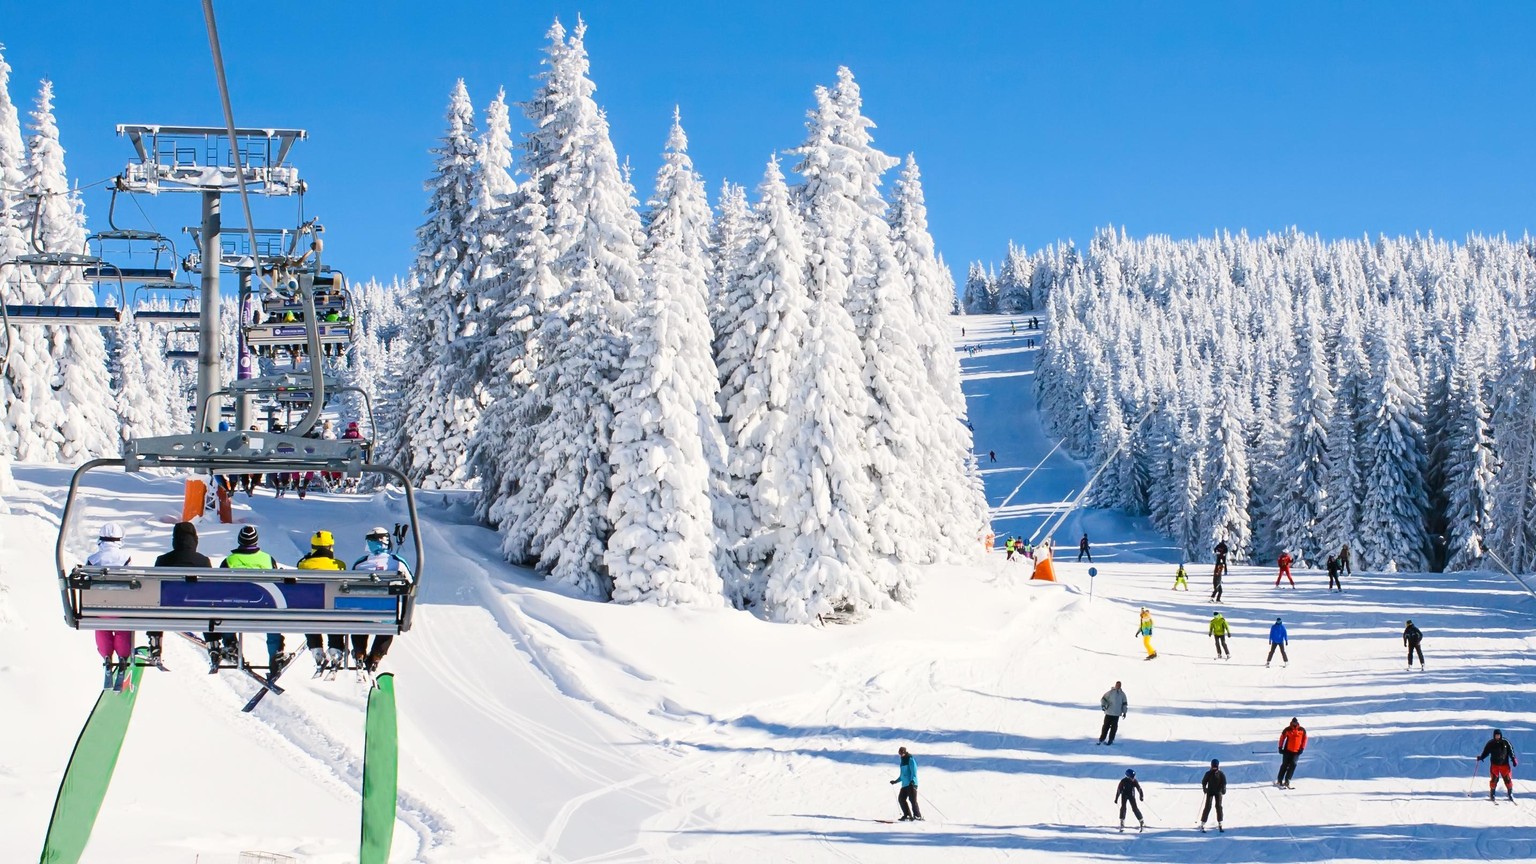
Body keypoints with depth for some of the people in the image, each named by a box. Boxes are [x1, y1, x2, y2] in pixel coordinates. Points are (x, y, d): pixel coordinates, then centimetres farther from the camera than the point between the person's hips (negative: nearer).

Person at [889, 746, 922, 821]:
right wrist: (896, 781, 35)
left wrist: (912, 781, -28)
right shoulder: (903, 761, 21)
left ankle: (918, 816, -17)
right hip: (905, 784, 9)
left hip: (911, 784, -9)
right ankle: (907, 815, 8)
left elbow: (913, 772, -15)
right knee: (901, 799, 3)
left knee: (912, 799, -16)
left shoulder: (910, 759, -5)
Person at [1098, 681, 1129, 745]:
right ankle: (1102, 739, 11)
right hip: (1108, 713, -1)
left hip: (1116, 714, 1)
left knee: (1114, 727, 0)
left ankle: (1111, 740, 9)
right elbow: (1103, 699, 1)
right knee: (1106, 726, 1)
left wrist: (1124, 712, 9)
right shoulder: (1110, 692, -1)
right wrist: (1103, 705, -16)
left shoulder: (1122, 694, 6)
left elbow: (1124, 703, 13)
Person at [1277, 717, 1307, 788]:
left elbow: (1304, 739, 6)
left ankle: (1287, 781, -5)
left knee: (1293, 765, -11)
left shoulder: (1302, 730, -3)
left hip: (1296, 751, 1)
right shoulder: (1287, 730, -5)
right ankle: (1279, 780, 10)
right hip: (1287, 751, -1)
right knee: (1285, 765, 0)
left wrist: (1302, 748, -1)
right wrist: (1280, 748, 1)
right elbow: (1282, 738, 4)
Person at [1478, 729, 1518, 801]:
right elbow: (1486, 752, 5)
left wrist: (1513, 759, -4)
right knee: (1494, 779, -7)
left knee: (1507, 779, -1)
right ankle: (1492, 794, 4)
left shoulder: (1505, 742, -1)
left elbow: (1511, 751, 5)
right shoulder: (1491, 743, 0)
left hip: (1504, 764, 0)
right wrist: (1481, 757, -8)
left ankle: (1510, 793, 11)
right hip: (1494, 764, 0)